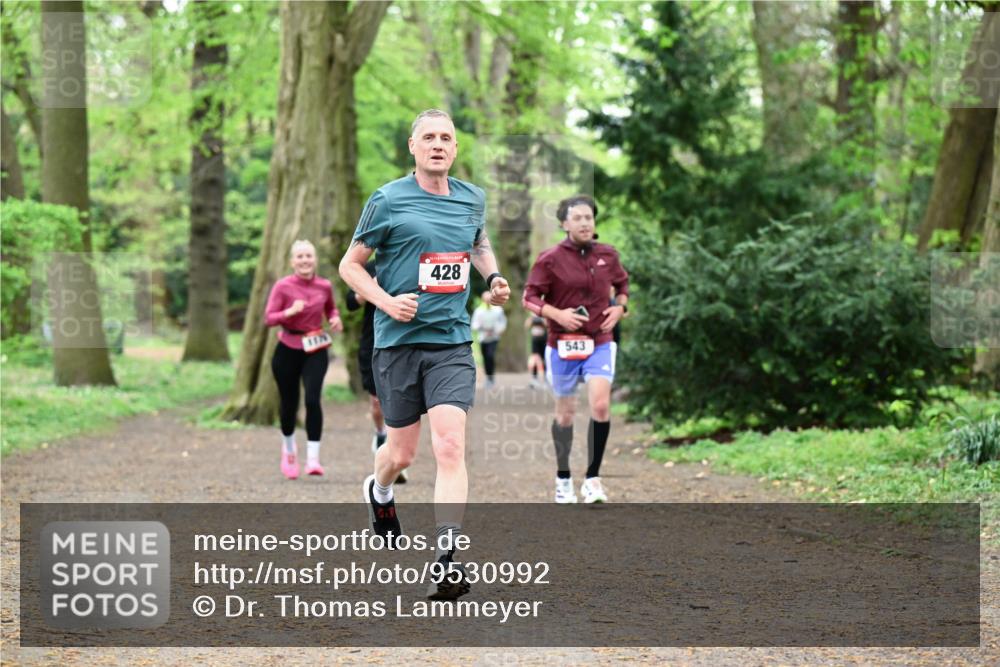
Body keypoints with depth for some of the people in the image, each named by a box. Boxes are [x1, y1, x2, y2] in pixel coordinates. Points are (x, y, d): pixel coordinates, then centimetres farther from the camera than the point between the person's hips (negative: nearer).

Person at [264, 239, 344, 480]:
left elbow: (331, 307, 19)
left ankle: (313, 459, -16)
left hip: (316, 351, 1)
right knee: (289, 404, 8)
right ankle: (289, 447, 38)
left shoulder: (324, 286, -1)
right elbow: (268, 318, -11)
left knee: (313, 400, -17)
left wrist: (335, 318, -3)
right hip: (288, 350, -1)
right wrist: (289, 312, -28)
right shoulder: (282, 286, -9)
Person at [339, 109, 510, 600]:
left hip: (452, 342, 2)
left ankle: (446, 559, -15)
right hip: (398, 341, -2)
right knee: (401, 454, 9)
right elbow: (350, 265, 1)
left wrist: (493, 278, 10)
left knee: (450, 447, -14)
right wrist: (387, 302, -14)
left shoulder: (472, 198, 8)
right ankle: (378, 490, 46)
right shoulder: (388, 200, -5)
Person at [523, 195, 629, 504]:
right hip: (562, 345, -1)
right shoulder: (550, 259, -8)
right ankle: (563, 479, 28)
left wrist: (620, 307, 2)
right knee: (565, 413, 10)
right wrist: (557, 314, -19)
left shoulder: (608, 255, 3)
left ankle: (592, 479, -7)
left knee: (601, 406, -17)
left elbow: (622, 283, 20)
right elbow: (530, 296, -5)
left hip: (600, 343, 1)